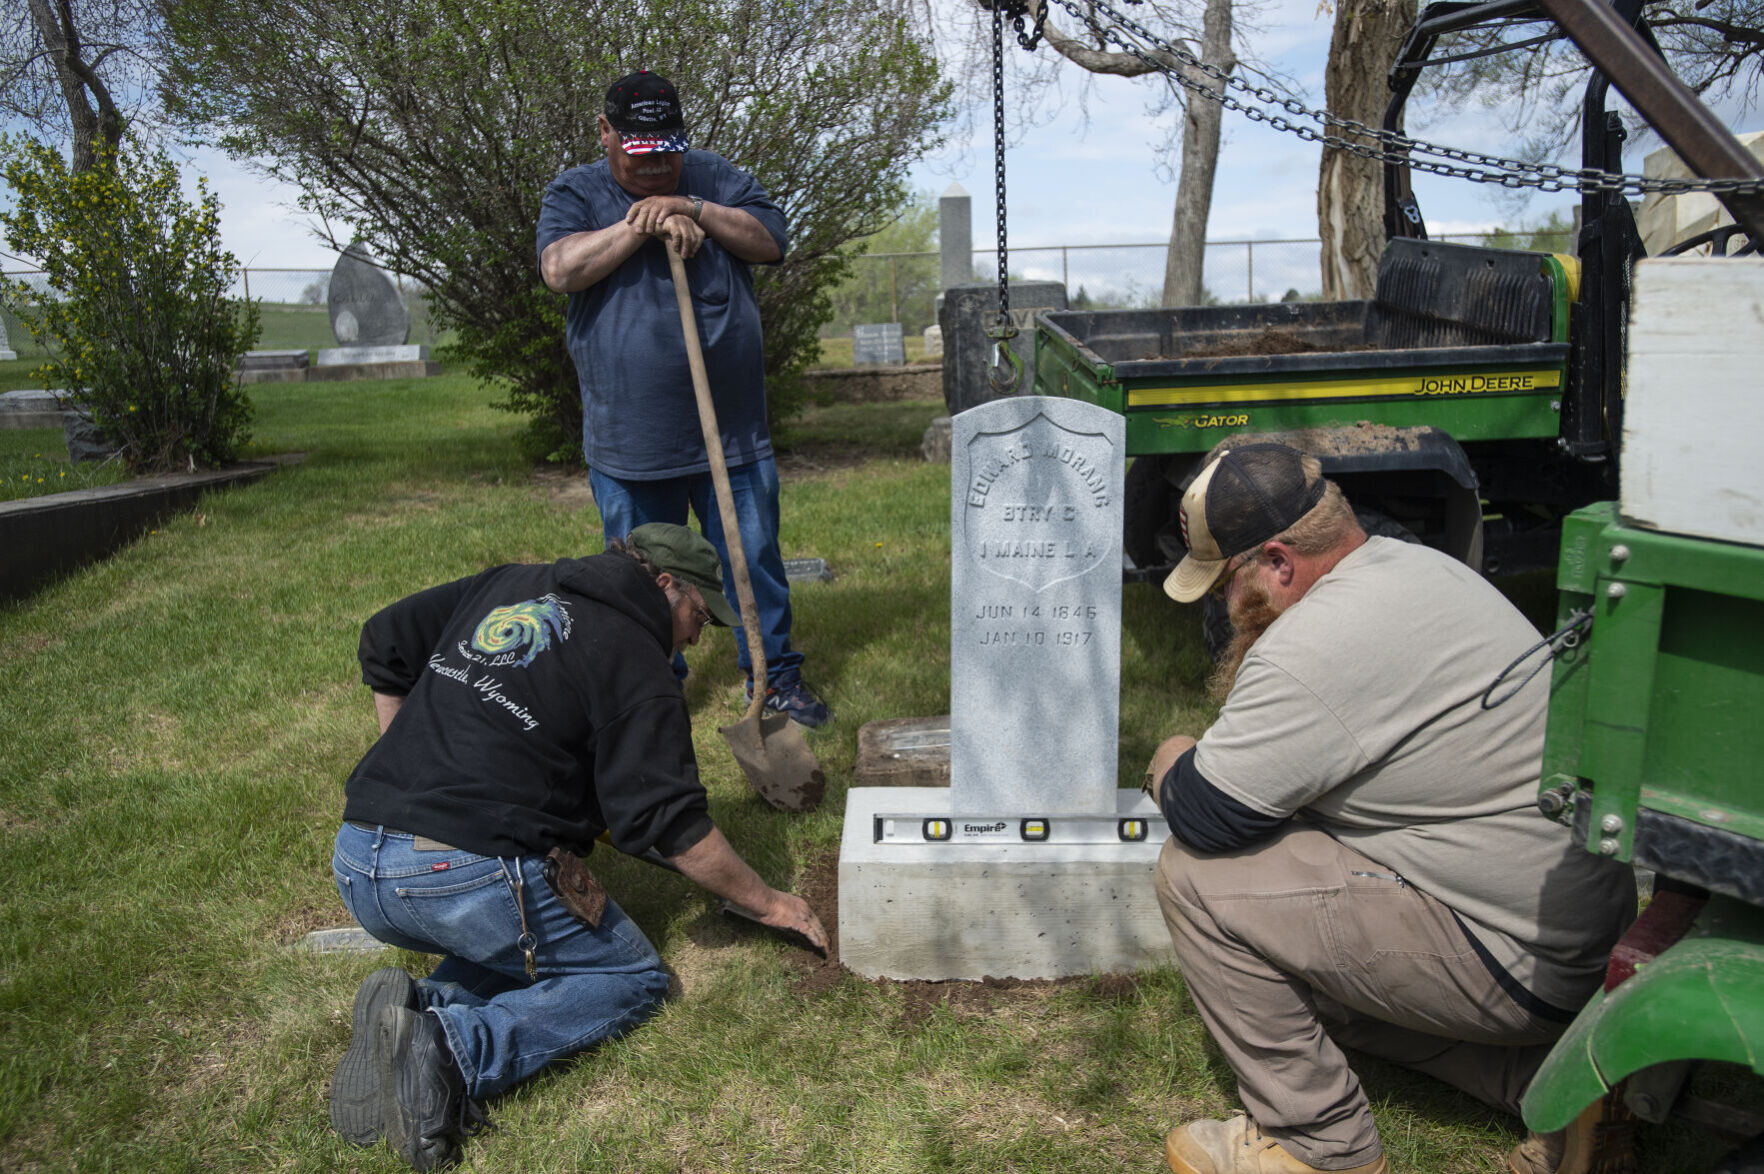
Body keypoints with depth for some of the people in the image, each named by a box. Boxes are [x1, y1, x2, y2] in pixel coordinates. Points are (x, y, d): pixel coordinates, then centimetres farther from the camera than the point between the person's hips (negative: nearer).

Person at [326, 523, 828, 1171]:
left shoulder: (503, 586, 17)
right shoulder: (637, 667, -4)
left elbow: (384, 643, 23)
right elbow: (671, 826, -5)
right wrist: (769, 904, 9)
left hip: (356, 870, 8)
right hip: (469, 881, -7)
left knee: (515, 940, 30)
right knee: (635, 978, 10)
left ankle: (424, 1009, 0)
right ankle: (454, 1051, -12)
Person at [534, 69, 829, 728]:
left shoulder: (718, 180, 10)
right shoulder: (574, 193, 4)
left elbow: (771, 242, -1)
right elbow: (560, 270, -13)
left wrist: (695, 211, -11)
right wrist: (644, 224, -15)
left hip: (733, 432, 1)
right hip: (627, 443, -1)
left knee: (755, 558, 7)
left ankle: (775, 678, 22)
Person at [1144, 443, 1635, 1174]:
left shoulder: (1317, 644, -27)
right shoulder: (1411, 564, 4)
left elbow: (1204, 817, -20)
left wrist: (1169, 766, -1)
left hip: (1525, 964, -10)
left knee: (1196, 875, -13)